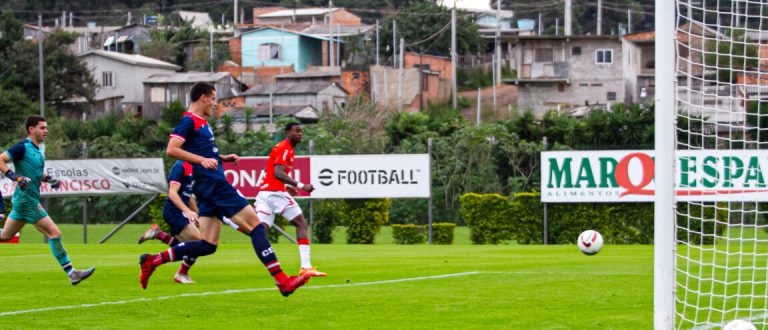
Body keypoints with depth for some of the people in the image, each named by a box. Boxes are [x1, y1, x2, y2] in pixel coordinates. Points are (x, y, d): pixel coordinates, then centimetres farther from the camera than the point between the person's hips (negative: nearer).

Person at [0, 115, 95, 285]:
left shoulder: (37, 150, 14)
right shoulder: (23, 147, -13)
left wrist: (48, 179, 9)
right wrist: (16, 177, -26)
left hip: (22, 201, 9)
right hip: (27, 199, -9)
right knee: (54, 233, -8)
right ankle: (71, 273, -6)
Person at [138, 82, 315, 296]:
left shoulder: (202, 123, 21)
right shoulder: (189, 121, -8)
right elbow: (171, 150, -19)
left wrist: (223, 158, 21)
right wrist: (202, 160, -28)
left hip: (210, 188, 10)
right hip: (214, 185, -10)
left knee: (207, 245, 6)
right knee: (256, 226, -10)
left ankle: (153, 261, 6)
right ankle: (282, 281, -12)